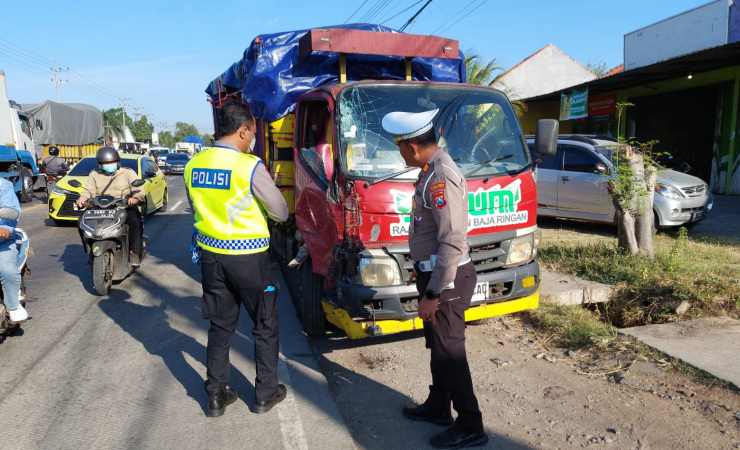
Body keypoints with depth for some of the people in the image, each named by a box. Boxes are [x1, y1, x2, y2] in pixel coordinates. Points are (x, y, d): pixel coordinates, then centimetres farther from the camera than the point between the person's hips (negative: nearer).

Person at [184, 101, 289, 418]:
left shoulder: (193, 166, 2)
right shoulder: (250, 167, -17)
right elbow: (280, 213, -8)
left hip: (210, 254, 6)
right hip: (248, 257, -5)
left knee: (220, 326, 18)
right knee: (265, 325, 13)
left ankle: (216, 396, 26)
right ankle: (265, 394, 24)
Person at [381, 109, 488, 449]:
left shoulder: (440, 178, -24)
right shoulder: (432, 169, 7)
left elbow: (453, 242, -27)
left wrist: (433, 294, -23)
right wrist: (423, 268, 23)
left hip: (446, 280, -10)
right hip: (434, 274, 10)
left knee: (449, 352, 3)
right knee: (437, 346, 21)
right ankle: (438, 407, 39)